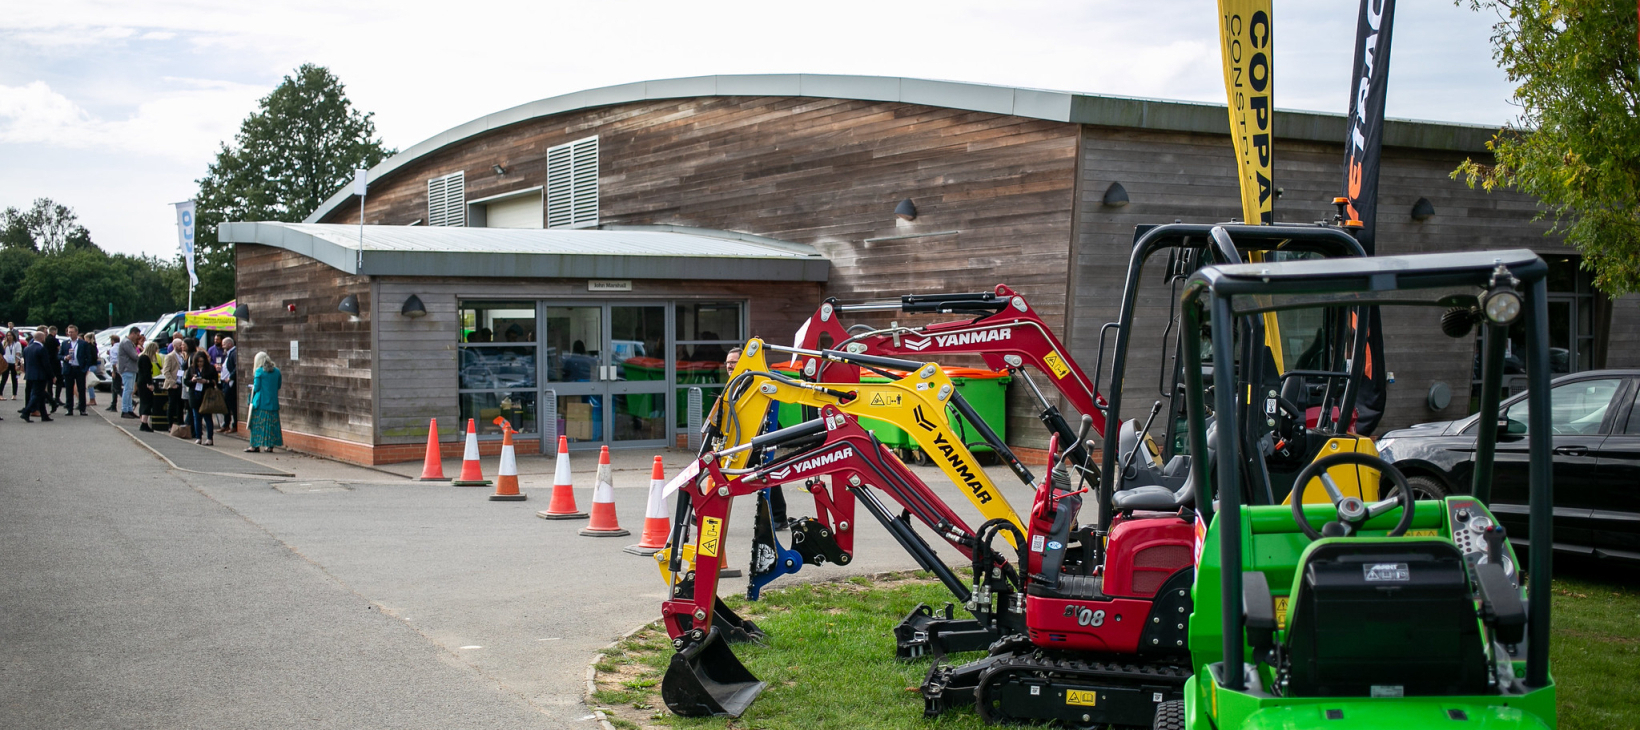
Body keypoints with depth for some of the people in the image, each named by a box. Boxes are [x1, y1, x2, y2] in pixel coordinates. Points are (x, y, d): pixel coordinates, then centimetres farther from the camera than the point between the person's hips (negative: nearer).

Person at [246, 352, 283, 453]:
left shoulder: (259, 371, -8)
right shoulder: (276, 371, 6)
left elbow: (256, 387, -9)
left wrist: (252, 388, 12)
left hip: (261, 402, -4)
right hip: (273, 402, 4)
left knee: (257, 424, 3)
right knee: (272, 423, 7)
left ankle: (256, 445, 4)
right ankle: (270, 445, 8)